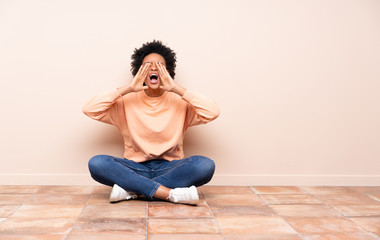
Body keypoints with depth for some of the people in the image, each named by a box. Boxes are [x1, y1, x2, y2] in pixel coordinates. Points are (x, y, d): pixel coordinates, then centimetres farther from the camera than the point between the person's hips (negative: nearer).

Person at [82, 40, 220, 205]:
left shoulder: (179, 102, 4)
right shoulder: (127, 102, 6)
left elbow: (213, 112, -13)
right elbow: (89, 109, -7)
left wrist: (176, 88, -15)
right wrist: (127, 89, -11)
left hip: (170, 169, 0)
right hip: (135, 169, 1)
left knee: (206, 165, -29)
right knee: (96, 163, -27)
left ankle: (131, 190, -24)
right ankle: (171, 194, -30)